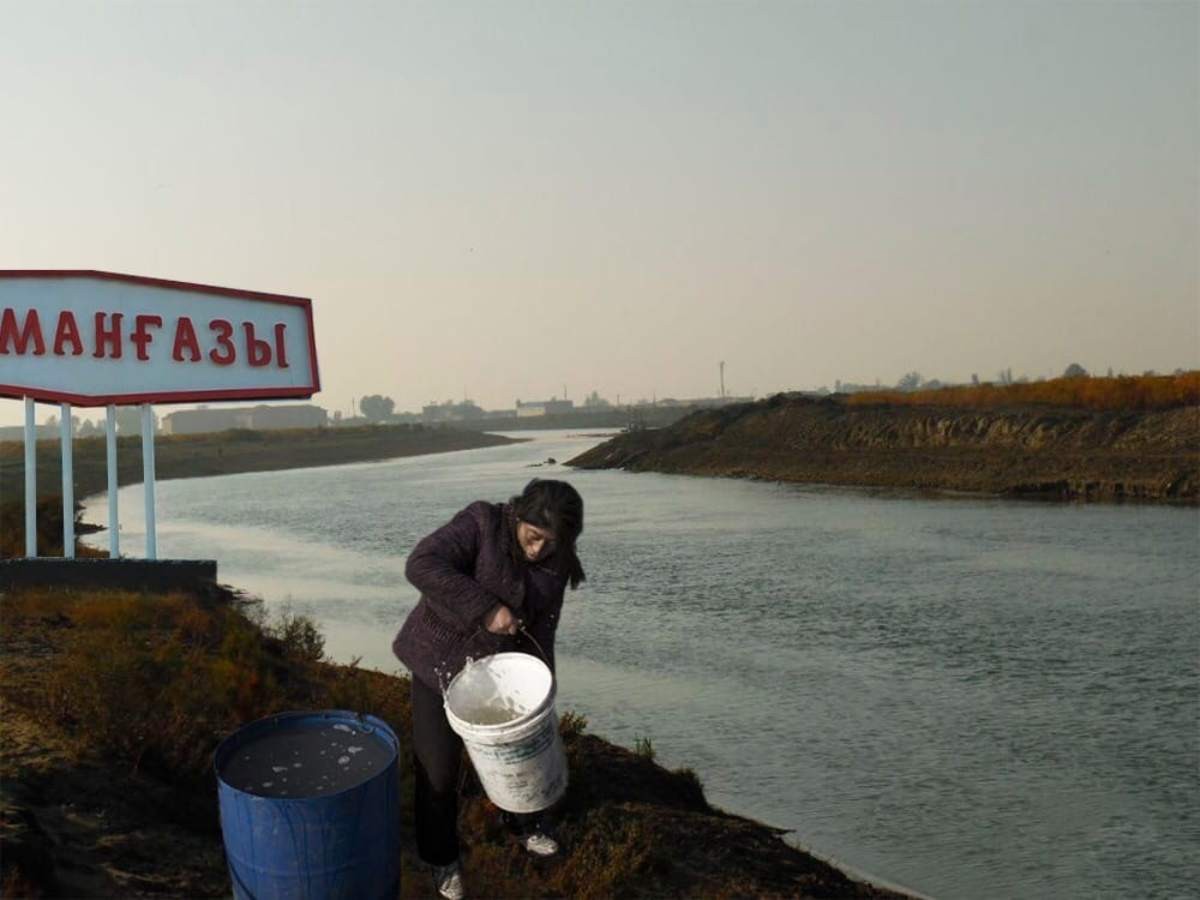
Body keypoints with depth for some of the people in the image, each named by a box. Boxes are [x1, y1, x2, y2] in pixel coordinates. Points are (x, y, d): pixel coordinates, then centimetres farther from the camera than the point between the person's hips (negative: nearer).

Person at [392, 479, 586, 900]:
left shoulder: (554, 563, -8)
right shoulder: (481, 524, -24)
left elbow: (540, 629, -5)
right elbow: (422, 565, -36)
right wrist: (486, 609, -37)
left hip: (496, 667, 5)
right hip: (440, 662, -4)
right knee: (438, 770, 4)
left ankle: (523, 822, 47)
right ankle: (441, 857, 28)